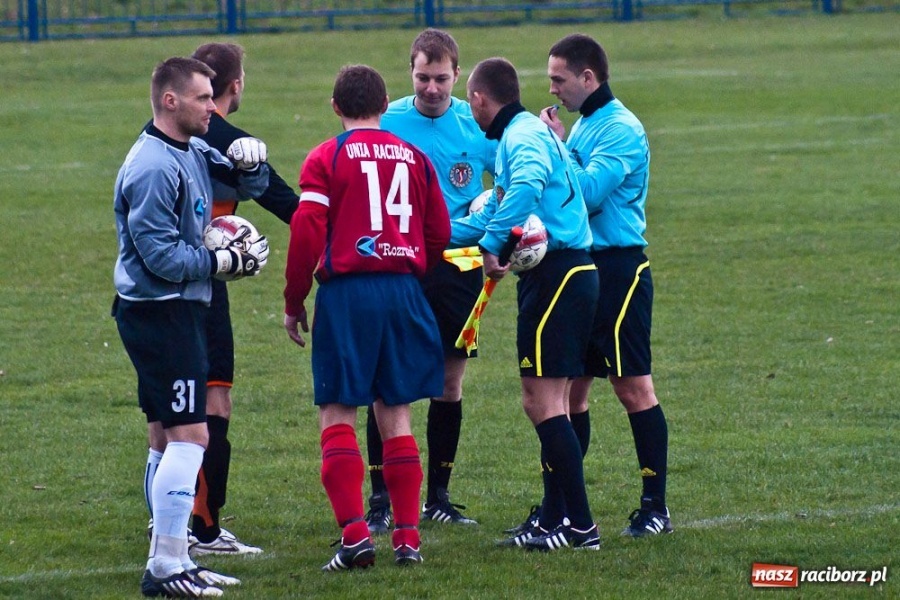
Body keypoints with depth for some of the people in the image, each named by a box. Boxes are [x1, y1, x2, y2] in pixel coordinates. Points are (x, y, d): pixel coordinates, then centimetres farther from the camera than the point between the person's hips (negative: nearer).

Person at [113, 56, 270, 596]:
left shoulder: (194, 152, 11)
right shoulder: (152, 167, -19)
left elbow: (250, 186, 22)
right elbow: (162, 257, -22)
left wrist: (251, 162, 0)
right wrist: (227, 261, -14)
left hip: (179, 310, 10)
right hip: (159, 311, -10)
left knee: (168, 440, 14)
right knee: (189, 435, -12)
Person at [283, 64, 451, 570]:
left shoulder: (326, 158, -2)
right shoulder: (414, 157, 10)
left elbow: (307, 234, -9)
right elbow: (439, 234, 11)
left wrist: (294, 303, 1)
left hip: (346, 292, -4)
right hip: (404, 292, 4)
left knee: (337, 414, 1)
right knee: (396, 415, 11)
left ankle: (355, 533, -12)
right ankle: (408, 537, 8)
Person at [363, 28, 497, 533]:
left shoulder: (478, 123, 2)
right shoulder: (386, 122, -2)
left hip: (458, 267, 2)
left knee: (450, 384, 8)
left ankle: (438, 496, 19)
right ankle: (381, 500, 0)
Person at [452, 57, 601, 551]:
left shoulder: (524, 136, -11)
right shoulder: (523, 134, 22)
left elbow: (526, 187, -33)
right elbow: (492, 212, 31)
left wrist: (490, 245, -28)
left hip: (556, 276, -10)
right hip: (558, 274, 10)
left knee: (543, 400, -10)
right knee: (541, 403, 12)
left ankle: (580, 525, -11)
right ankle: (561, 519, 14)